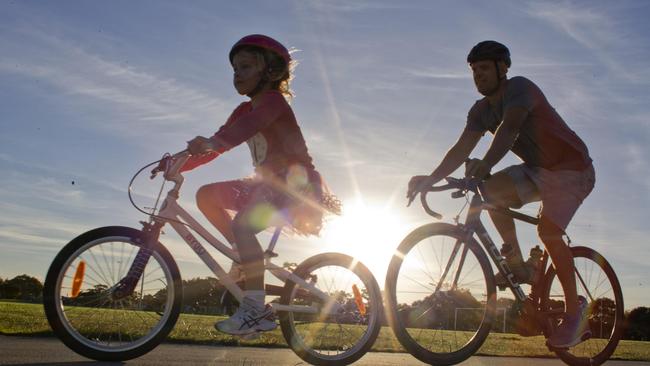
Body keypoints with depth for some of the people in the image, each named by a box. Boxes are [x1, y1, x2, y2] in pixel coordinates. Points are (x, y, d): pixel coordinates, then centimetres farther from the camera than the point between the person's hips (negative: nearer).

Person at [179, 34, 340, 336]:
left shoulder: (273, 100, -10)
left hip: (295, 183, -9)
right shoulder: (244, 111, 14)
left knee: (242, 224, -28)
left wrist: (213, 143, -50)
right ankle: (247, 254, 1)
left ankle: (255, 308, -23)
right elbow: (216, 143, 5)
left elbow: (250, 125, -33)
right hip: (268, 183, 9)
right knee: (206, 196, -3)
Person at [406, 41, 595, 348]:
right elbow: (461, 149, -8)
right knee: (491, 189, -18)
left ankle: (575, 310, -5)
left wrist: (486, 163, -55)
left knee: (548, 231, -22)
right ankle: (518, 264, -5)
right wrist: (430, 179, -21)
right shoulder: (481, 111, 1)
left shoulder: (519, 87, -20)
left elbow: (509, 127, -39)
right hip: (538, 170, 7)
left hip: (571, 168, -6)